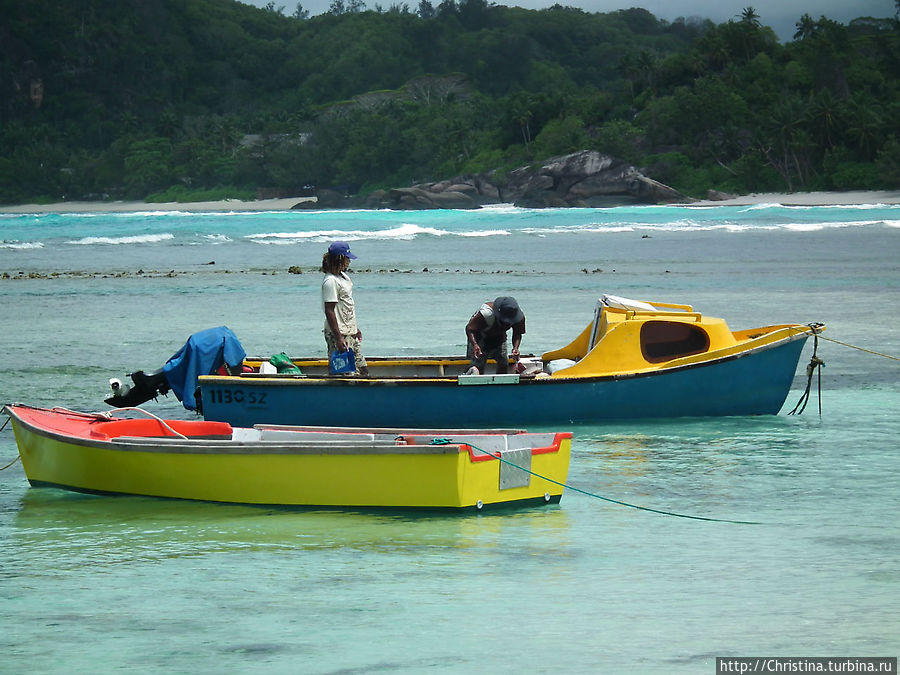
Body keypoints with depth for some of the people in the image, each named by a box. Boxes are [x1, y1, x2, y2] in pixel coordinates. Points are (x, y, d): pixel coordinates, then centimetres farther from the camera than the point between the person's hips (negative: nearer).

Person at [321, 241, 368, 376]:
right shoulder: (330, 281, -17)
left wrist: (355, 329, 26)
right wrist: (339, 338, -24)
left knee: (363, 370, 11)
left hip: (350, 333, 10)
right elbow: (329, 311, -21)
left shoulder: (343, 276, 13)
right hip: (338, 334, -10)